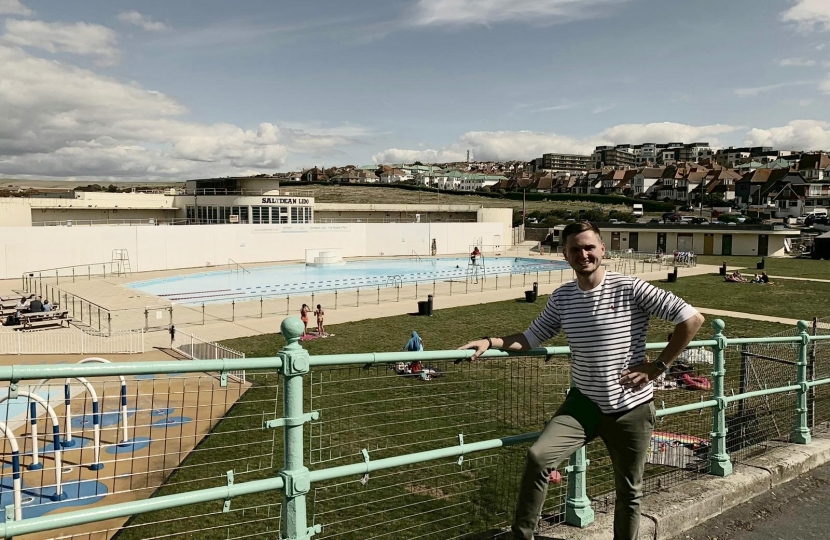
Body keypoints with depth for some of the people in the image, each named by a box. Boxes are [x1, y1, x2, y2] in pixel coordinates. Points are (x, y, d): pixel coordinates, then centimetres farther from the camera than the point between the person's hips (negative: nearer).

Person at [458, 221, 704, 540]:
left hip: (631, 408, -2)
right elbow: (532, 338, 6)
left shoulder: (630, 289, -13)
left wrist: (658, 366, -12)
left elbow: (692, 319, -13)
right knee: (538, 457, -19)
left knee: (629, 492, 12)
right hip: (584, 403, 2)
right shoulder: (561, 298, 0)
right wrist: (490, 342, -9)